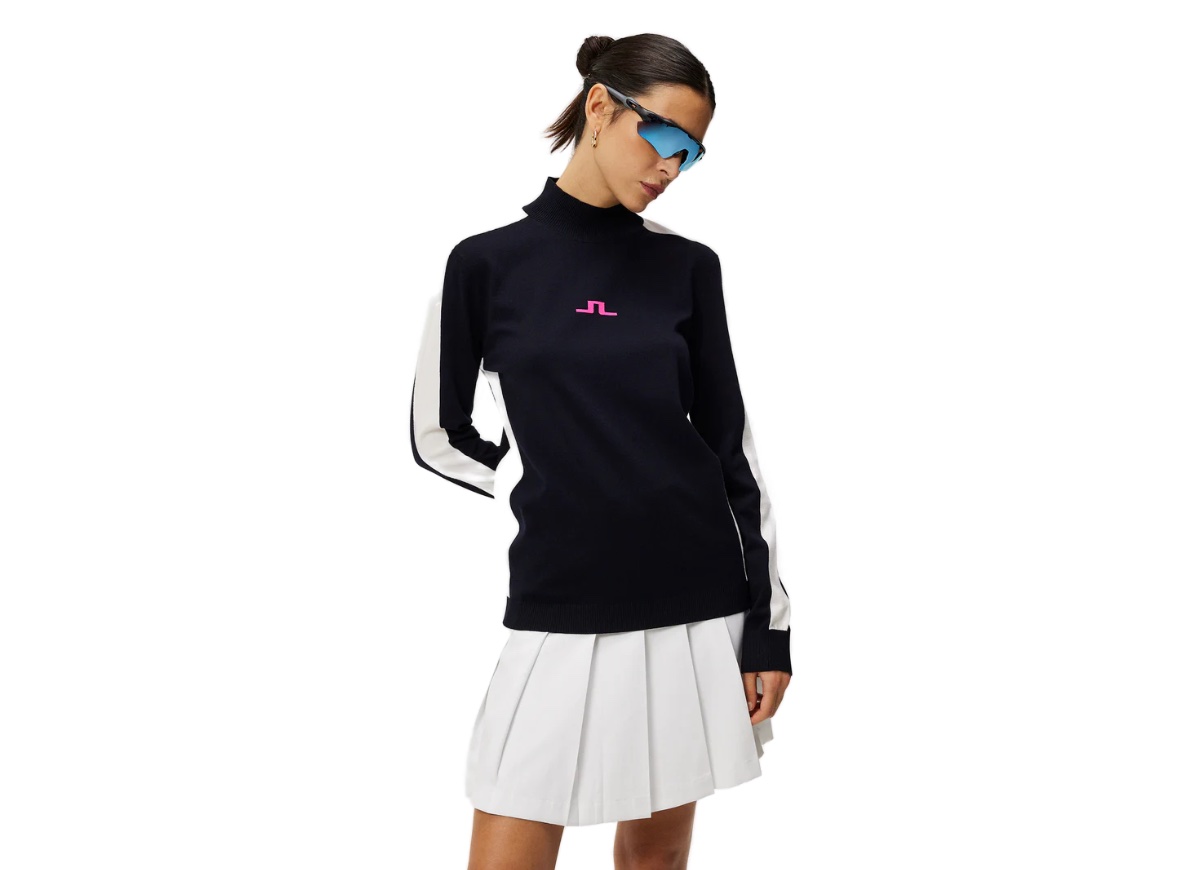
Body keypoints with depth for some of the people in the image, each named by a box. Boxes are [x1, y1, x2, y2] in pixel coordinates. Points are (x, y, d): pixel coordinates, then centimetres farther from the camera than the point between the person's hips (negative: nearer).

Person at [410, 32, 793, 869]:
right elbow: (440, 435, 9)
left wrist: (769, 627, 2)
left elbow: (731, 447, 5)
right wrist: (556, 492, 4)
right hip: (559, 607, -2)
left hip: (699, 605, 2)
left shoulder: (688, 266, 4)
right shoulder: (488, 263, -1)